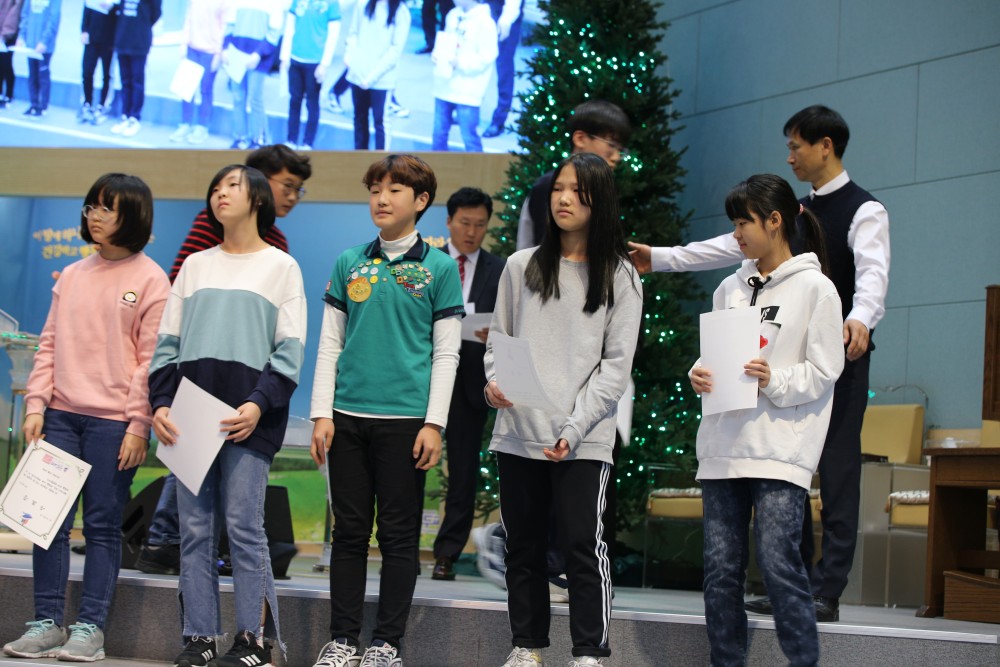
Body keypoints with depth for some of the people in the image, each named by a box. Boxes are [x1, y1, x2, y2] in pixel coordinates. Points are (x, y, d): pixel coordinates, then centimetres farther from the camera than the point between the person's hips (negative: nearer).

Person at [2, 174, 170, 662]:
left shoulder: (151, 279, -2)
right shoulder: (71, 276, 14)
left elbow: (151, 359, -6)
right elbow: (50, 345, 13)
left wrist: (138, 425, -10)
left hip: (113, 421, -5)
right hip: (61, 415, 5)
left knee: (103, 525, 0)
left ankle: (90, 628, 5)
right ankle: (47, 622, 9)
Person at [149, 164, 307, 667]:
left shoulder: (281, 266, 9)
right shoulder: (195, 266, 20)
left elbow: (289, 351, 0)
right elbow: (167, 342, 15)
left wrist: (260, 404, -14)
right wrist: (160, 402, 0)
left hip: (251, 416, -4)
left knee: (243, 525, -9)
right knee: (194, 528, 1)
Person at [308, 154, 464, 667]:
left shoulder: (438, 268, 2)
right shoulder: (349, 264, 9)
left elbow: (446, 352, 0)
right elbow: (330, 343, 10)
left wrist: (434, 423, -7)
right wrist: (322, 413, 2)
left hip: (406, 418, -3)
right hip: (349, 416, 3)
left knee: (398, 534, 3)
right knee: (349, 531, 7)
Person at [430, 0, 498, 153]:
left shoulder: (484, 22, -16)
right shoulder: (453, 15, 6)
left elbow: (486, 57, -19)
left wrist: (461, 62, -27)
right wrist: (437, 54, -1)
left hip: (467, 91, -7)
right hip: (444, 85, 7)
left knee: (469, 138, -1)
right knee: (439, 133, 18)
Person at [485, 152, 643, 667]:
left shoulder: (620, 277, 2)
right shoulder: (521, 267, 10)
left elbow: (616, 363, -2)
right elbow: (499, 336, 15)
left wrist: (575, 428, -12)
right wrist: (494, 380, -7)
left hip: (583, 441, -3)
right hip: (518, 433, 3)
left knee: (582, 546, -5)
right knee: (523, 546, 10)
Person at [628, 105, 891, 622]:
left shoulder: (864, 211, -8)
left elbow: (873, 272, -25)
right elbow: (731, 247, 19)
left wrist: (860, 319, -45)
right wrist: (660, 258, 17)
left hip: (840, 357, -8)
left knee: (837, 473, -5)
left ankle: (827, 592, -3)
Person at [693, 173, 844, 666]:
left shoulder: (815, 288, 0)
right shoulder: (730, 288, 14)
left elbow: (823, 371, -4)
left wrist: (774, 381, -19)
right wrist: (700, 374, -3)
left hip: (781, 447, -5)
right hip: (723, 444, 5)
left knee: (779, 563, -12)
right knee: (720, 567, 5)